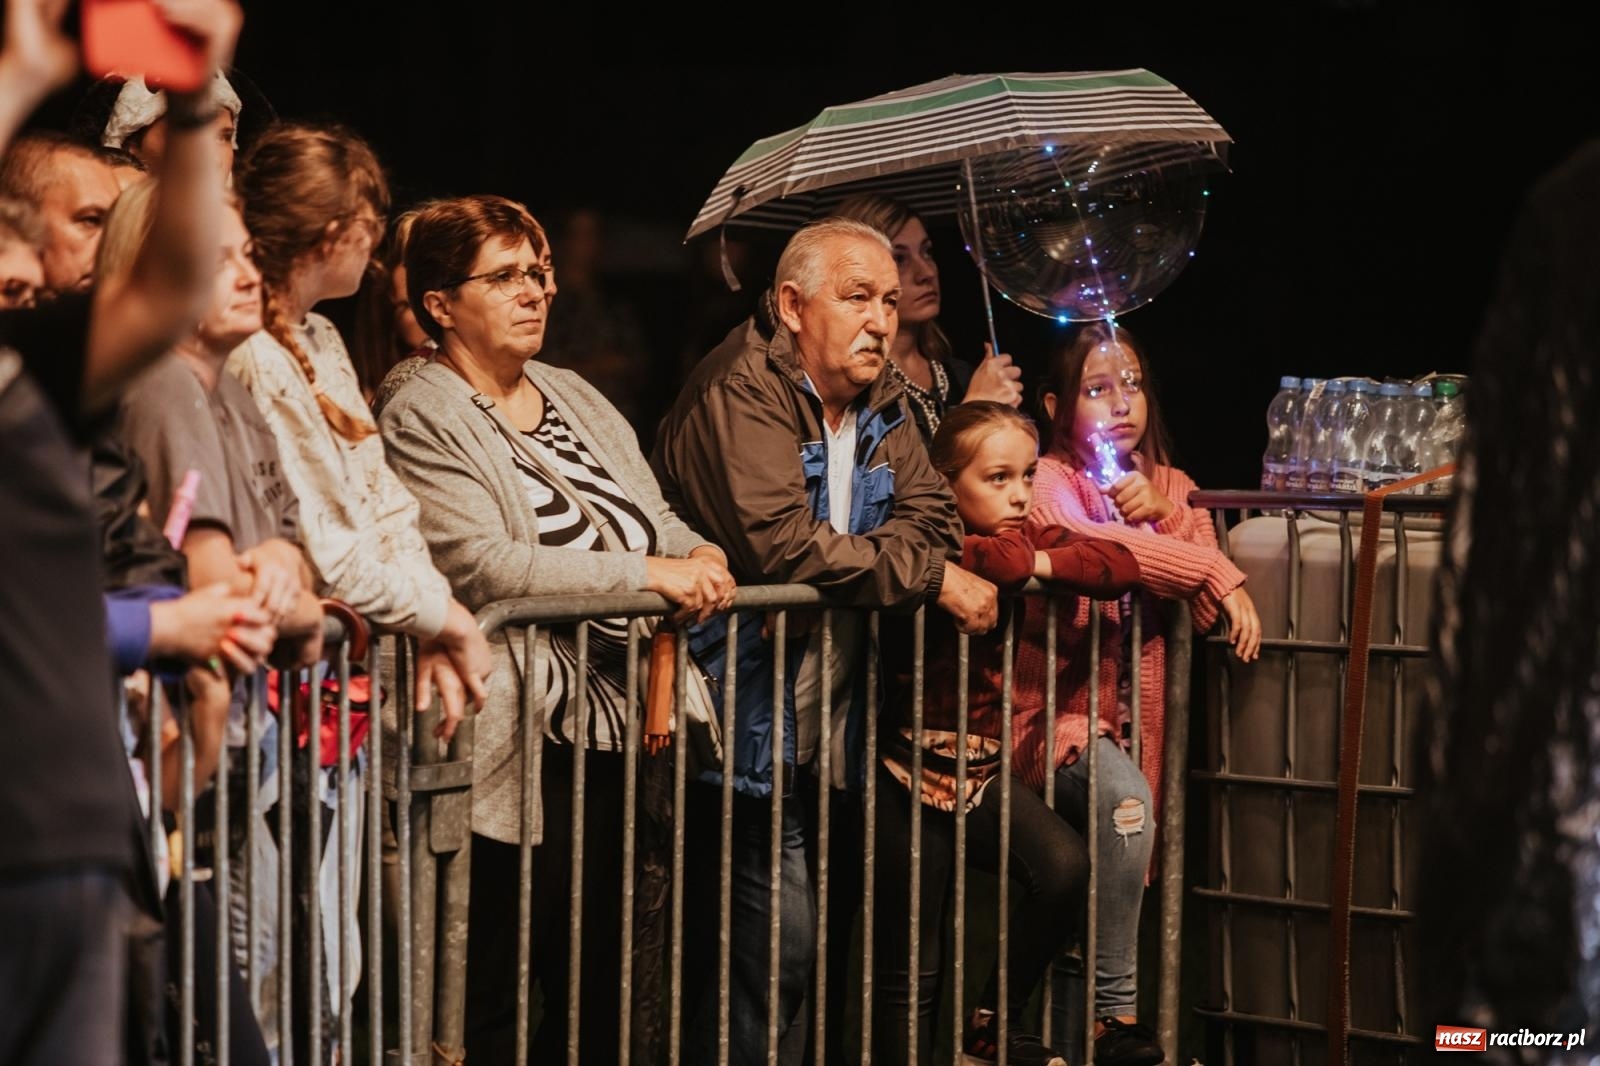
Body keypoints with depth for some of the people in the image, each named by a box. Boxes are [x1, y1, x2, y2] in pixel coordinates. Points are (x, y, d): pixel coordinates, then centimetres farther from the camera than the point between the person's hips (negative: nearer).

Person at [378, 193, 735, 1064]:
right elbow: (484, 566, -19)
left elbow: (659, 523, 18)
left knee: (602, 987, 10)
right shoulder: (423, 422, -6)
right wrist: (647, 573, -18)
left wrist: (700, 558, -6)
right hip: (534, 744, -8)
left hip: (626, 729, 8)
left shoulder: (576, 398, 18)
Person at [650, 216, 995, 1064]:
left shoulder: (881, 405, 12)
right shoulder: (742, 391, -15)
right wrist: (932, 579, -19)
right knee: (778, 939, -10)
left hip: (825, 721, 8)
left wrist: (853, 559, -17)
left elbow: (931, 517, 4)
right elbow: (783, 546, -26)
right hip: (744, 721, -8)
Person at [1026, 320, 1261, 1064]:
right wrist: (1218, 575, -24)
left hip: (1135, 716, 7)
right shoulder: (1050, 480, -4)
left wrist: (1161, 518, -12)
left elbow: (1202, 613, 3)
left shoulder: (1170, 488, 15)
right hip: (1059, 716, -7)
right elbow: (1084, 542, -29)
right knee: (1123, 796, -31)